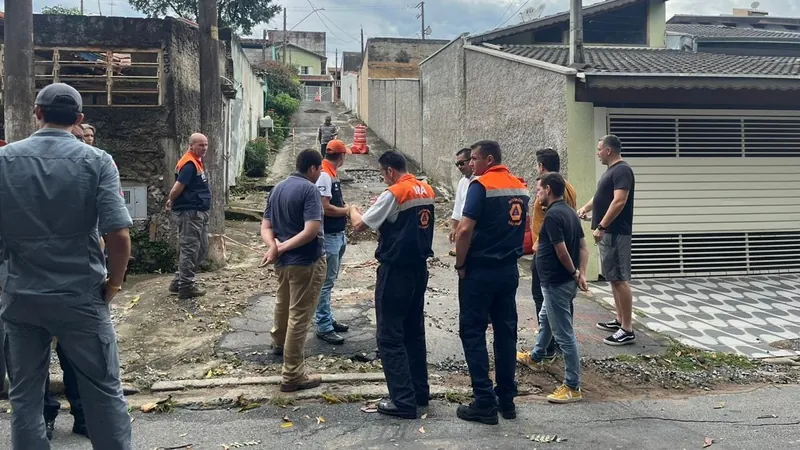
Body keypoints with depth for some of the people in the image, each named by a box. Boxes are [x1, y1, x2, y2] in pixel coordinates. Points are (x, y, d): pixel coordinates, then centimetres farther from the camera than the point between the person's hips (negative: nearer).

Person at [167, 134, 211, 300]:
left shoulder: (197, 162, 15)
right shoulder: (189, 164, -18)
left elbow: (176, 189, 22)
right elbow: (176, 189, -20)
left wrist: (172, 201, 13)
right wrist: (171, 202, -2)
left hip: (199, 213, 10)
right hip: (189, 213, -10)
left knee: (202, 249, 15)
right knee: (190, 249, -3)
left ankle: (178, 281, 22)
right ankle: (186, 287, 6)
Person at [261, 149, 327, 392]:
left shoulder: (277, 188, 9)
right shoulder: (309, 189, -16)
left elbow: (265, 226, 5)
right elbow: (312, 230, -26)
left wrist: (274, 246, -12)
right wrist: (282, 247, -18)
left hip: (282, 261, 8)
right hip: (306, 262, -8)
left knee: (283, 304, 30)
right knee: (299, 316, -1)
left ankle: (279, 342, 56)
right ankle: (293, 375, 5)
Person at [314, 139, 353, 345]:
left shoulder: (332, 175, 11)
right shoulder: (324, 176, -19)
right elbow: (325, 208, -24)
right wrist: (348, 210, -12)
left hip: (337, 235, 10)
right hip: (329, 237, -10)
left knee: (329, 280, 18)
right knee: (326, 282, -2)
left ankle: (328, 320, 29)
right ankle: (324, 328, 5)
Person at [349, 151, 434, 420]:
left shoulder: (394, 194, -16)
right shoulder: (427, 191, 7)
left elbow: (360, 225, -12)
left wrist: (353, 211, 9)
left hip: (396, 271, -8)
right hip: (420, 268, 8)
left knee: (390, 338, 0)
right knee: (414, 332, 18)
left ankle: (403, 401, 1)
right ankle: (420, 392, 26)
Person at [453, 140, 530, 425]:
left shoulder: (481, 186, -14)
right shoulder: (521, 188, 9)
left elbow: (465, 230, -21)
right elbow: (523, 227, 15)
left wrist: (460, 264, -9)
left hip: (480, 270, -7)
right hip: (509, 269, 7)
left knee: (473, 333, 1)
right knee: (506, 332, 11)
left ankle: (485, 403, 1)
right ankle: (507, 399, 18)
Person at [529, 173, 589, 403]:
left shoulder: (552, 215, -21)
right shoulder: (570, 212, 10)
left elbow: (562, 252, -23)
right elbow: (583, 247, 9)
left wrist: (573, 273, -7)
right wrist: (581, 274, 0)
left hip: (556, 283, -11)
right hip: (564, 281, 11)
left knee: (564, 334, -4)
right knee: (545, 318, 30)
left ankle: (573, 386, 3)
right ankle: (537, 355, 53)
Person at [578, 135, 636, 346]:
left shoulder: (622, 170, -14)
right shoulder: (611, 171, 17)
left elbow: (619, 202, -23)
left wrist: (601, 227, -24)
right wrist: (585, 209, 23)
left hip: (615, 233, -10)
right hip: (609, 233, 10)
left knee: (620, 279, -8)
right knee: (613, 278, 14)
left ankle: (627, 330, -5)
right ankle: (620, 320, 23)